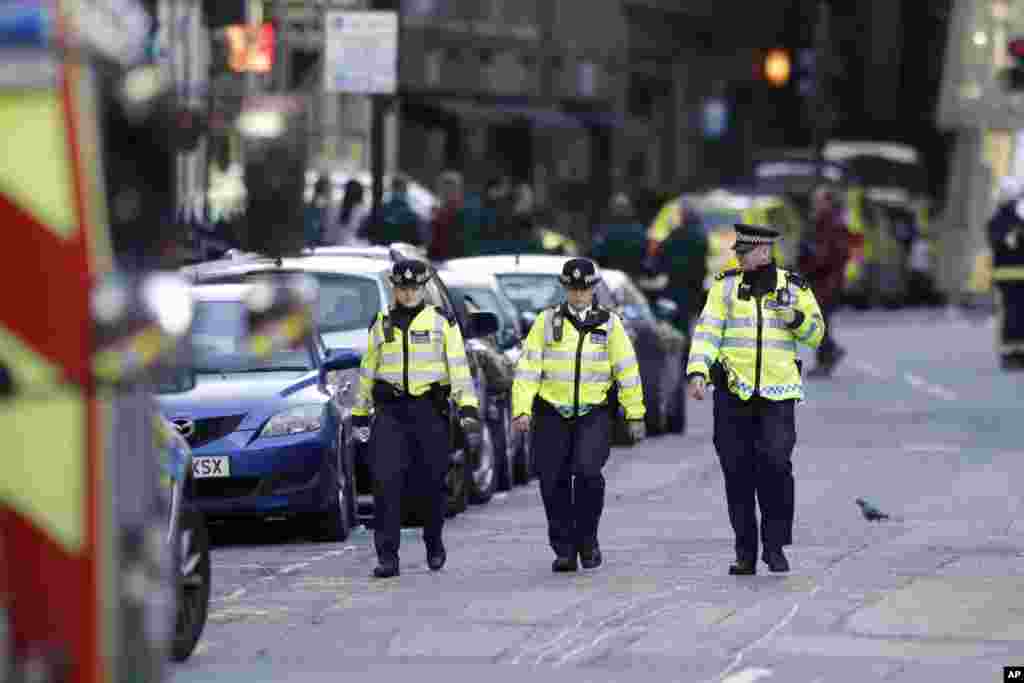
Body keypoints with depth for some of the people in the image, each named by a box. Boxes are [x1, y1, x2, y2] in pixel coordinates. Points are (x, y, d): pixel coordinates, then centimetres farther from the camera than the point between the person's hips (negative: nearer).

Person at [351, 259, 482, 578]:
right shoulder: (381, 324, 12)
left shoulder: (442, 322, 3)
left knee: (431, 483, 5)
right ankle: (387, 557, -10)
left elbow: (459, 368, -4)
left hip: (430, 410, -1)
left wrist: (468, 409, -15)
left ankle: (434, 542, 31)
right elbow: (367, 371, 19)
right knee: (386, 483, -11)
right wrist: (359, 414, 20)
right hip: (390, 411, 1)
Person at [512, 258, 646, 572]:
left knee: (587, 471, -20)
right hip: (552, 414, 1)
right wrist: (522, 410, -10)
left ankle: (587, 538, 0)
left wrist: (635, 415, 4)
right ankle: (564, 550, 14)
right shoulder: (546, 322, 4)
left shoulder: (608, 323, 5)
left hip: (593, 414, -1)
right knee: (554, 482, 1)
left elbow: (627, 370, 6)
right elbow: (528, 367, 0)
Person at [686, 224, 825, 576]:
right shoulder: (726, 284, 5)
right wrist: (697, 372, -18)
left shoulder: (793, 287, 6)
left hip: (777, 395, -1)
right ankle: (745, 553, 12)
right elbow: (708, 331, -3)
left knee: (776, 465, -15)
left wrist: (797, 319, -10)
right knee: (738, 474, 3)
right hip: (733, 394, 1)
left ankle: (775, 545, -2)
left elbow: (816, 333, 12)